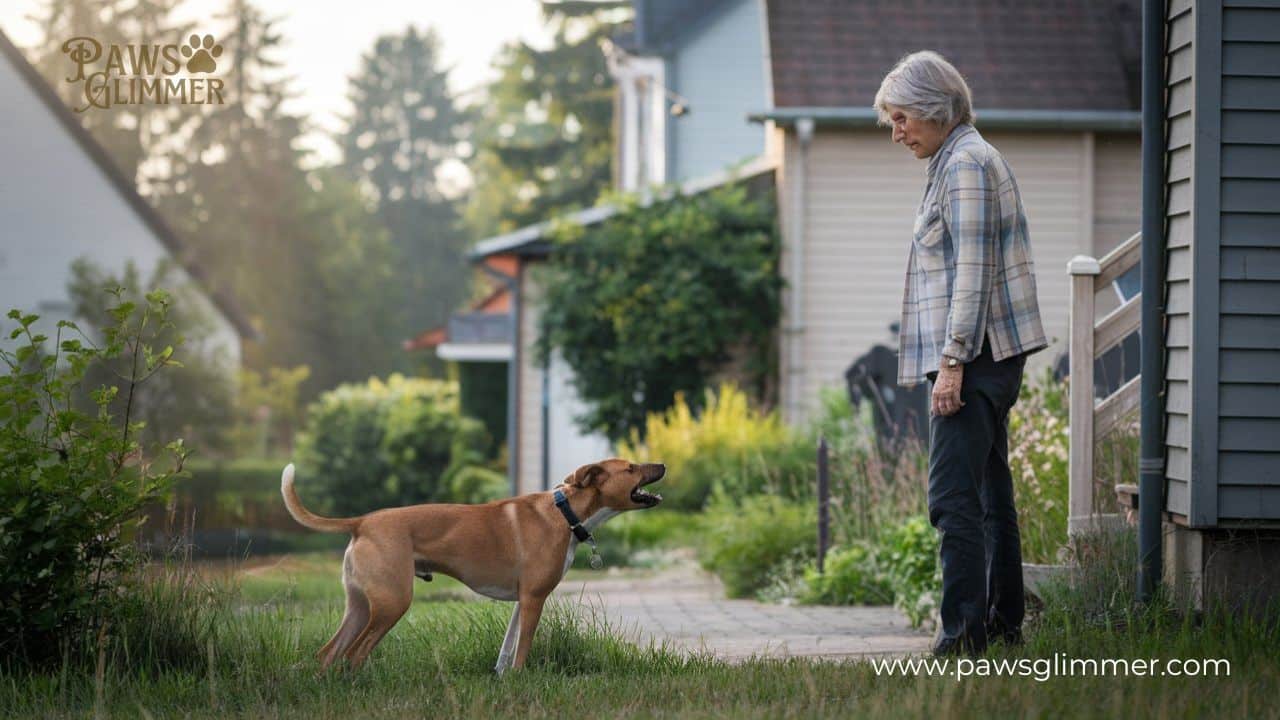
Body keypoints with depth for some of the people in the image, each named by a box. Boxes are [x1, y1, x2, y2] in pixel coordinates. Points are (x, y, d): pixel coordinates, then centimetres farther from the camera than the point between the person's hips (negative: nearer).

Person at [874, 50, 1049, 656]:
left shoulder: (965, 164, -12)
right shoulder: (963, 161, 20)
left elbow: (973, 272, -18)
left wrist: (952, 362, -20)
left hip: (974, 353, -11)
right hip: (992, 356, 11)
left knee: (953, 496, -13)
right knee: (989, 492, 14)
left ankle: (963, 631, -16)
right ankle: (1004, 623, 19)